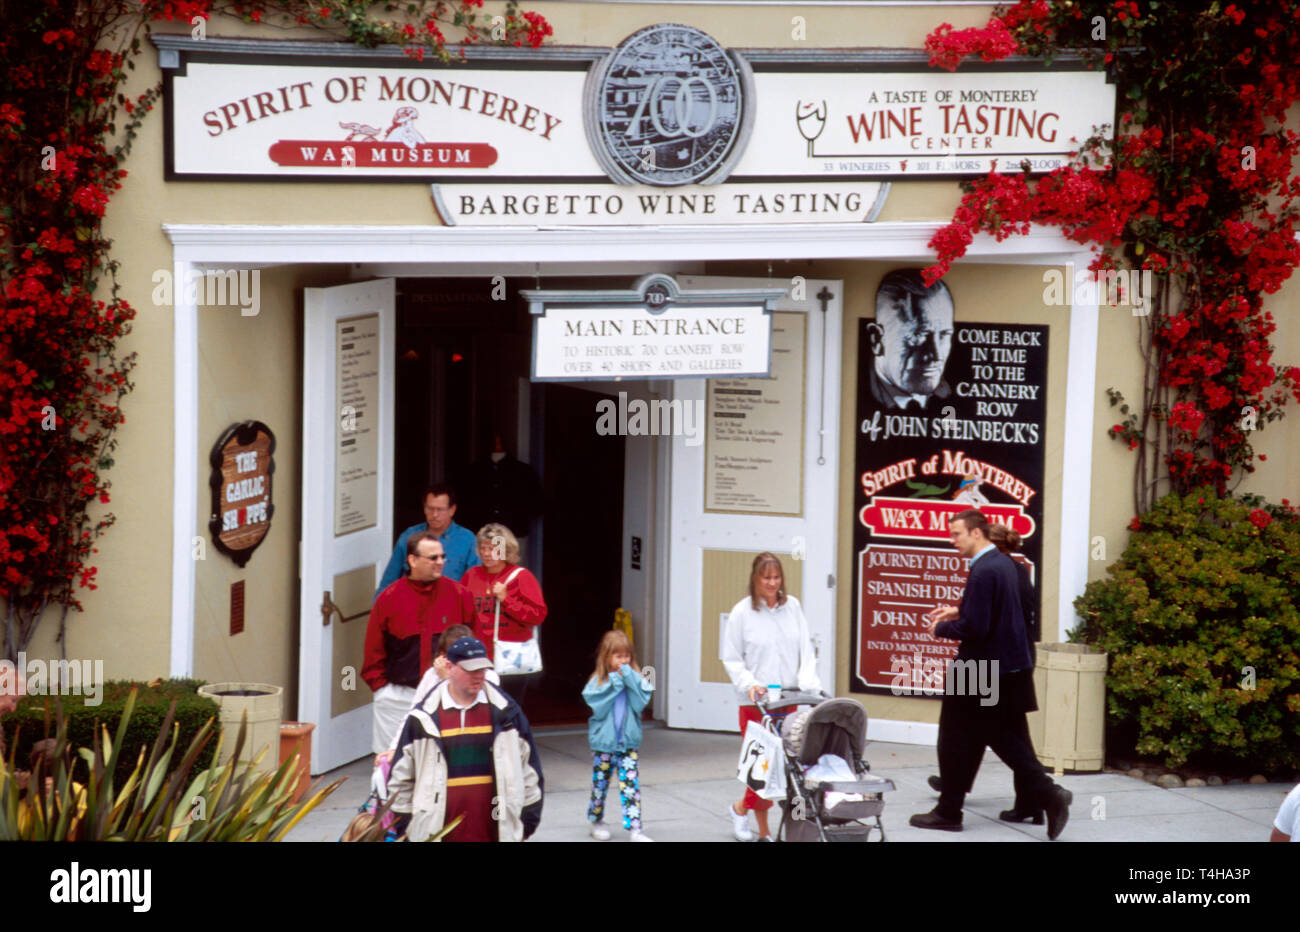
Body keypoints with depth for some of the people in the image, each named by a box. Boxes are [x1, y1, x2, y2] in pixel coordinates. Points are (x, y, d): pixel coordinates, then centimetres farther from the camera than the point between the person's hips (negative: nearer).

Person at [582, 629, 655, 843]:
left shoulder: (636, 679, 0)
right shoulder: (598, 683, -4)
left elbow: (641, 700, -14)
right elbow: (599, 706, -17)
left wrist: (628, 677, -17)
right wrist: (616, 681, -16)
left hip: (629, 741, 1)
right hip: (603, 742, -1)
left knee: (631, 785, -6)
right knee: (600, 784, 11)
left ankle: (634, 829, -7)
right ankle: (596, 821, 32)